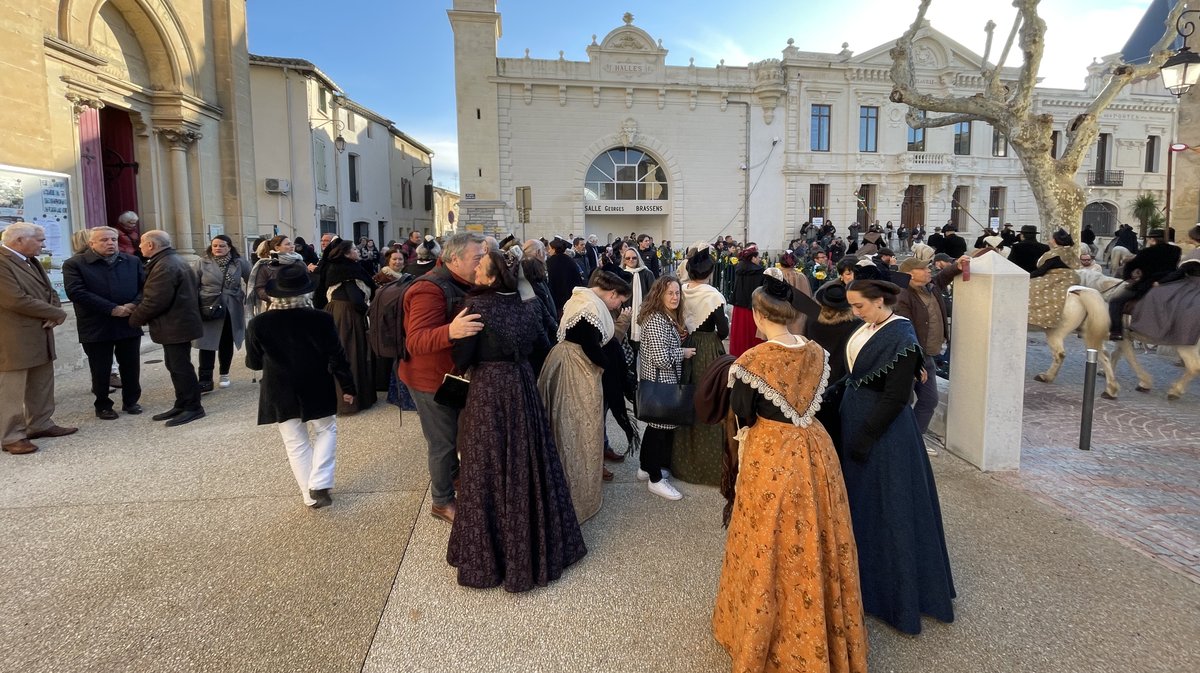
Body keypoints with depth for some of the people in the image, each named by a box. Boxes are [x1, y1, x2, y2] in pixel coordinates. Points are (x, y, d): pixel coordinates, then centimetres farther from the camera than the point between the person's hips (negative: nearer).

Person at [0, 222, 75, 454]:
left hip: (40, 333, 9)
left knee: (42, 385, 16)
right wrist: (57, 314, -13)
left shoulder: (31, 261, 13)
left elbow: (49, 292, 16)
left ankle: (40, 424, 27)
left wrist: (54, 314, -5)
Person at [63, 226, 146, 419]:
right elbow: (77, 292, -15)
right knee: (100, 370, 6)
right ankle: (103, 405, 21)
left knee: (131, 367, 11)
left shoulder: (133, 262, 9)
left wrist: (134, 304, -15)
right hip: (96, 327, -3)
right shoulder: (74, 264, -4)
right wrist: (112, 309, -20)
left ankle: (131, 401, 26)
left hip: (129, 324, 3)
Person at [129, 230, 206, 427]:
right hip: (176, 324, 11)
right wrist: (138, 313, 18)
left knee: (180, 367, -4)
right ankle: (182, 405, 21)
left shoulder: (165, 266, -19)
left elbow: (156, 301, -22)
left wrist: (135, 318, -9)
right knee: (176, 366, 14)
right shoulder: (172, 261, 17)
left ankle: (193, 407, 2)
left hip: (175, 326, -11)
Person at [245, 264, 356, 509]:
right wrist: (348, 386, 4)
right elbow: (337, 357, -8)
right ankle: (319, 484, 5)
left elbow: (254, 363, 1)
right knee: (326, 431, 19)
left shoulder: (258, 324, -11)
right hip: (316, 392, -1)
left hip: (280, 395, 1)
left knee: (296, 444, 13)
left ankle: (310, 495, 19)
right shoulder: (321, 319, -14)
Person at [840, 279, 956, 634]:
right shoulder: (867, 328, 5)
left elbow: (896, 397, -21)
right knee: (860, 501, 18)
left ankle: (891, 593, 21)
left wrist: (864, 439, -17)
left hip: (884, 432, -9)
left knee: (885, 509, 4)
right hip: (855, 421, 9)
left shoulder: (900, 337, -19)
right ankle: (864, 577, 35)